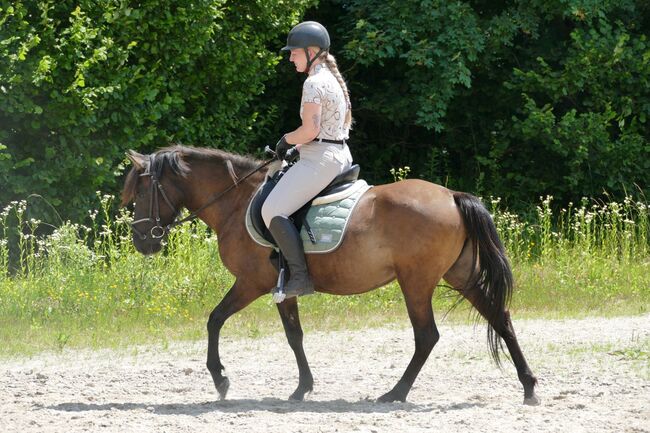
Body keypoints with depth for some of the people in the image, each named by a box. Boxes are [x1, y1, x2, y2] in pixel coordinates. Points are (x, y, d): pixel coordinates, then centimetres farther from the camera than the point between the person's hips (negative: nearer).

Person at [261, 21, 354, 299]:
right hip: (340, 157, 11)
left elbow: (310, 130, -21)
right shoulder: (334, 80, 17)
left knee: (273, 211, -15)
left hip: (320, 160, -11)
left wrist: (286, 140, -3)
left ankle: (300, 276, -20)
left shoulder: (314, 83, -15)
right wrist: (298, 147, 17)